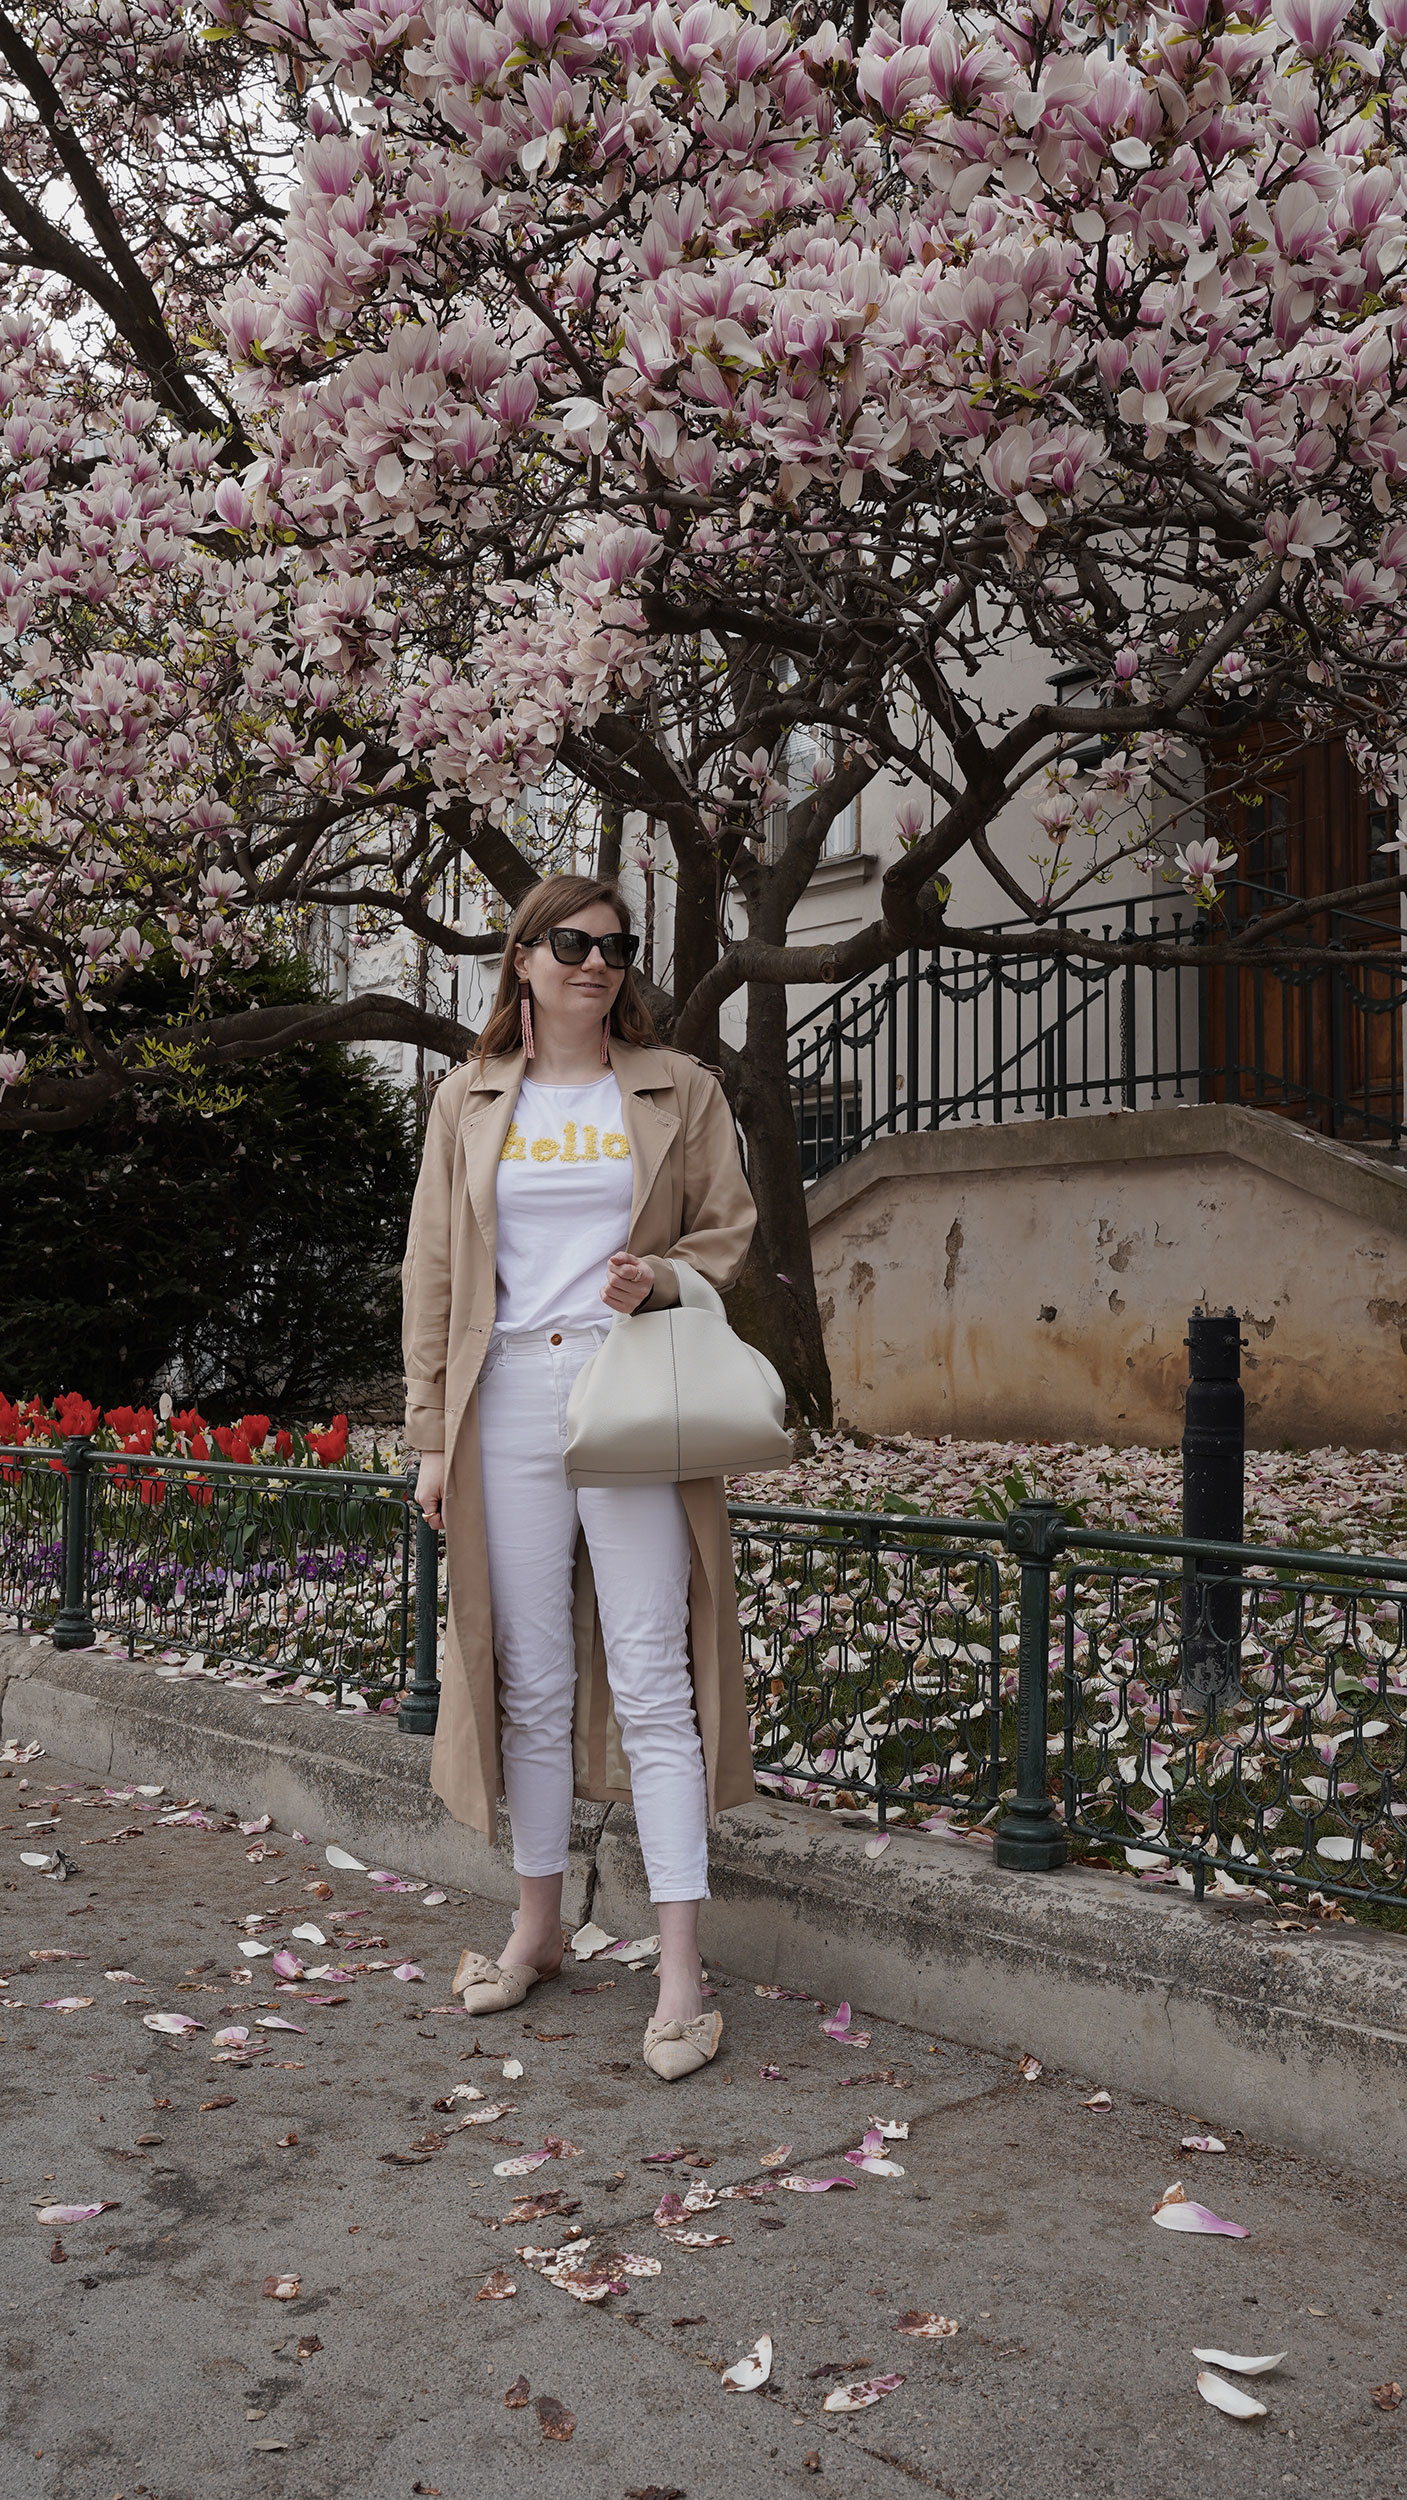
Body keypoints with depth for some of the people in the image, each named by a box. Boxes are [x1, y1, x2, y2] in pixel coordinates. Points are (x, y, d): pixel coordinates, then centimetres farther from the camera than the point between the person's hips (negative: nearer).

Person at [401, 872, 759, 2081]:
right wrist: (434, 1436, 5)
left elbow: (731, 1228, 11)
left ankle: (681, 1973, 1)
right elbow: (434, 1271, 10)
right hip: (509, 1402, 2)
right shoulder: (471, 1101, 10)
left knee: (651, 1680, -5)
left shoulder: (678, 1089, 6)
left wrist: (666, 1275, -12)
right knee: (531, 1682, 10)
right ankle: (539, 1926, 27)